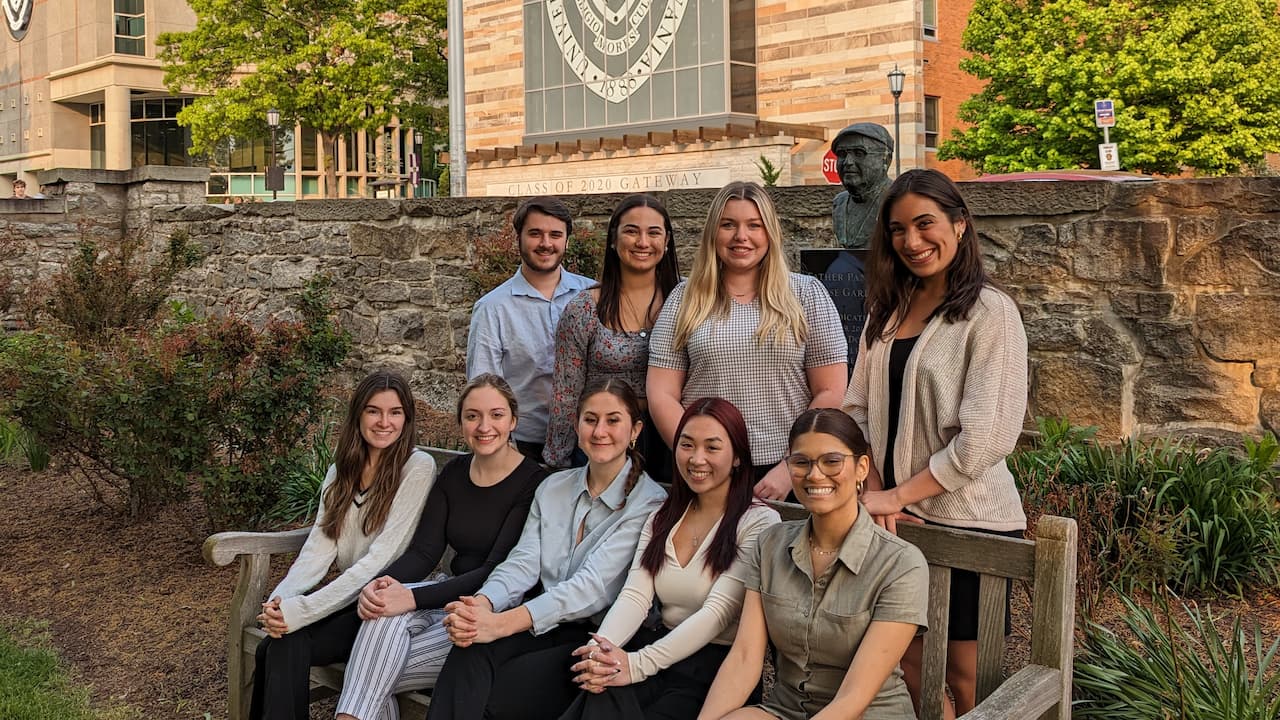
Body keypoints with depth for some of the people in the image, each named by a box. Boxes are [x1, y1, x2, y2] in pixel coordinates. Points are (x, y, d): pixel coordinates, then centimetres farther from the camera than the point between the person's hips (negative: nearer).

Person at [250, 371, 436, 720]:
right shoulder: (342, 469, 11)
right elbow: (319, 546, 1)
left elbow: (381, 557, -17)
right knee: (273, 647, -22)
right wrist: (281, 598, -19)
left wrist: (301, 610, -22)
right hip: (346, 594, 5)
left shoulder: (418, 467, -9)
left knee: (287, 645, -25)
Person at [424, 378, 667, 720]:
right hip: (540, 626, 4)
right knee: (470, 652, -28)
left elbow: (594, 585, -17)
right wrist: (482, 603, -21)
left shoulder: (649, 503, -6)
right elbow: (523, 562, 4)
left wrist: (503, 623, -29)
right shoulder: (553, 487, 14)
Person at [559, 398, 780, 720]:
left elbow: (718, 611, -15)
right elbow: (635, 595, 2)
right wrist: (603, 650, -20)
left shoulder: (760, 522, -5)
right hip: (664, 653, 4)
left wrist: (639, 664, -26)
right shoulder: (662, 518, 15)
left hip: (720, 665, -4)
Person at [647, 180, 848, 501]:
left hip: (791, 478, 0)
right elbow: (662, 396, 1)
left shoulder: (806, 293, 2)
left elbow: (830, 394, -2)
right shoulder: (685, 299, 4)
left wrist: (789, 470, -11)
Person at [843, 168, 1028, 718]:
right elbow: (858, 409, 8)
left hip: (969, 519, -5)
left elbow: (986, 437, -17)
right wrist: (875, 492, -6)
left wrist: (898, 495, -14)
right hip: (900, 521, 6)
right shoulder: (888, 310, 9)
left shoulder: (989, 312, -11)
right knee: (908, 664, 12)